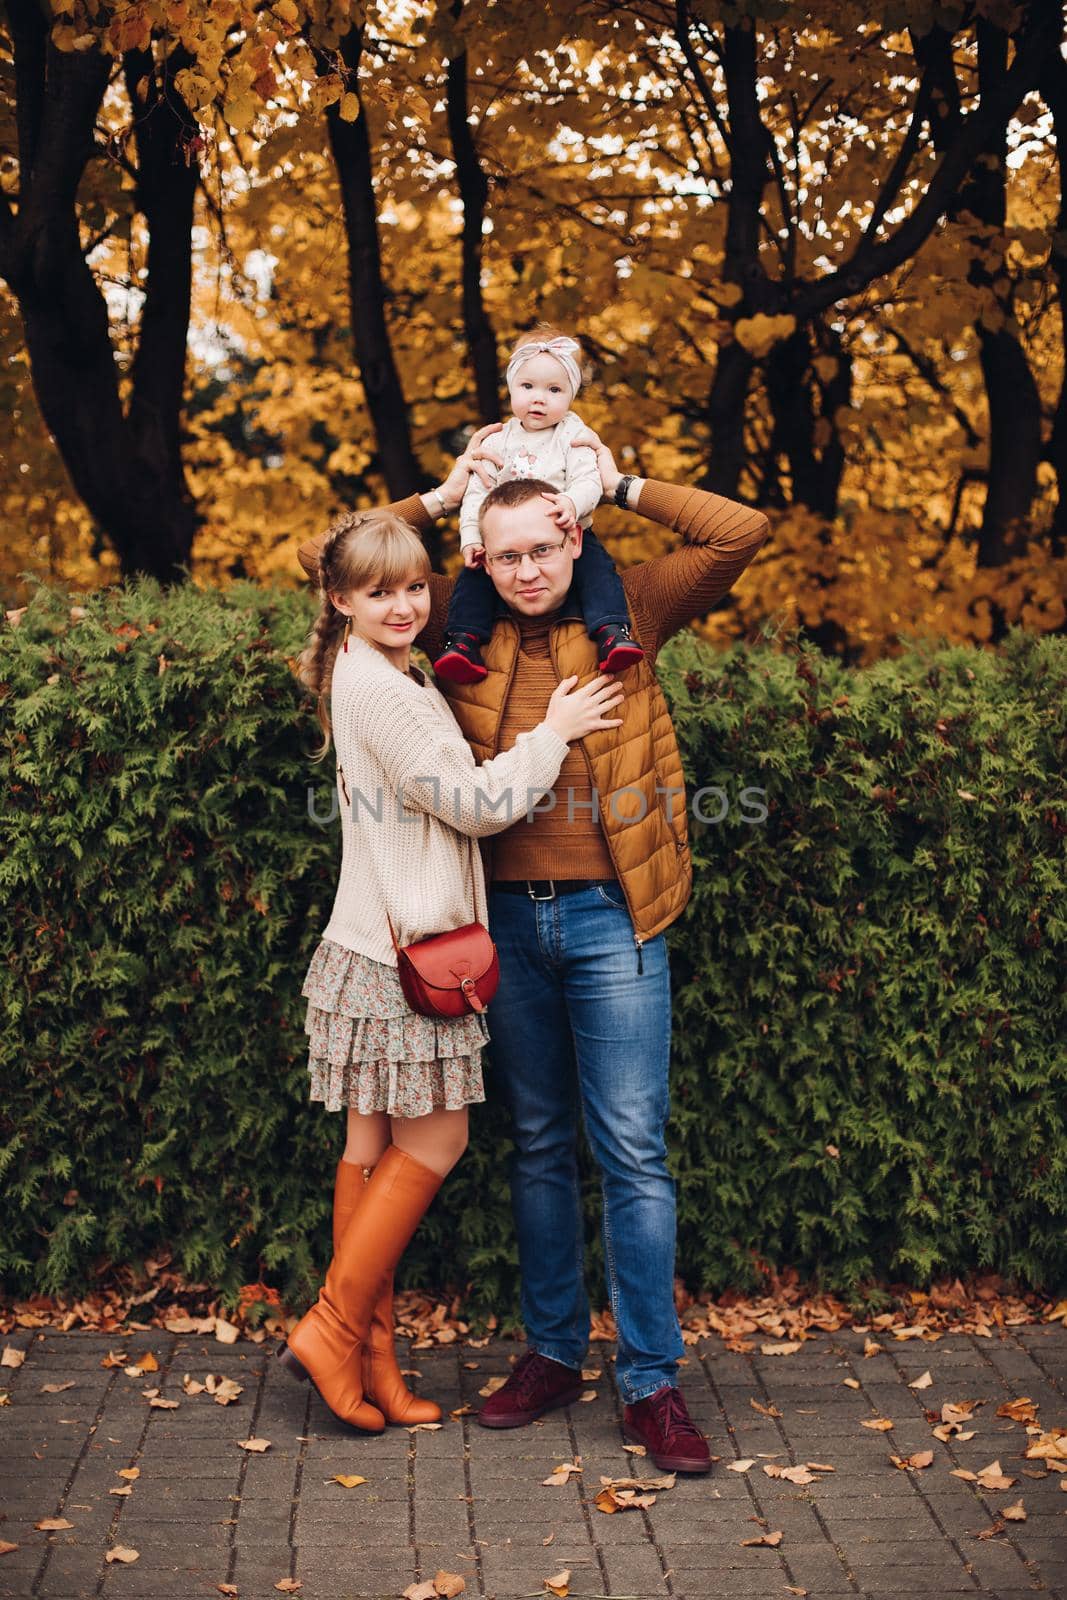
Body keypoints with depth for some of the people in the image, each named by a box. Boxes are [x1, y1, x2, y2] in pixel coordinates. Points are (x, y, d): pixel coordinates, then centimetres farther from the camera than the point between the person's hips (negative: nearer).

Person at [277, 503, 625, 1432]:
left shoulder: (391, 678, 15)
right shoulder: (376, 687, -16)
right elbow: (473, 803, -16)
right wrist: (552, 735, -6)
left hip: (388, 946, 10)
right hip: (399, 948, -10)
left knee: (378, 1145, 11)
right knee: (435, 1143, -2)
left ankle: (371, 1357, 17)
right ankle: (334, 1329, 5)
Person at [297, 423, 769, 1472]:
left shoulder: (627, 611, 1)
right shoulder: (462, 622, 5)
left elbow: (743, 532, -5)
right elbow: (329, 559, 8)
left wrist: (621, 485, -3)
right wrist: (442, 497, 2)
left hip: (610, 915, -3)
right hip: (507, 915, 3)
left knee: (631, 1148, -3)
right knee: (538, 1144, 13)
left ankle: (652, 1382, 4)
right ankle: (553, 1353, 25)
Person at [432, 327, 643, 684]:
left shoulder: (573, 435, -3)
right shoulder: (499, 441, 4)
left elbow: (589, 481, -15)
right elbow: (476, 494, 3)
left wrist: (572, 502, -39)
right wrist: (471, 540, -12)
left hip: (568, 535, -2)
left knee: (597, 567, -25)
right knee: (473, 572, -18)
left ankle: (612, 633, -33)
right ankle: (464, 639, -22)